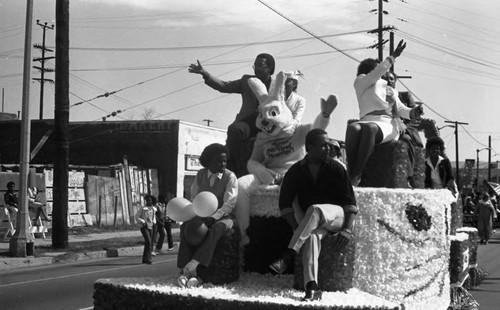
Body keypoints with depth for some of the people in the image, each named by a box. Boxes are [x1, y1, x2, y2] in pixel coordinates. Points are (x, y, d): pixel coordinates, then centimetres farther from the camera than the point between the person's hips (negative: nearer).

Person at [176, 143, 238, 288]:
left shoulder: (230, 177, -3)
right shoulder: (201, 174, 9)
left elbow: (229, 204, -10)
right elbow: (194, 197, 14)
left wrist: (213, 217, -24)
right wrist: (196, 214, -7)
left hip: (223, 216, -3)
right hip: (203, 215, 4)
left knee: (216, 229, -38)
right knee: (186, 226, -27)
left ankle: (192, 265, -47)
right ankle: (187, 271, -36)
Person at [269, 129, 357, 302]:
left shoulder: (335, 168, 0)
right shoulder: (296, 171, 3)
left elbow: (350, 202, -2)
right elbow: (285, 203, 1)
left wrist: (347, 229, -15)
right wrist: (298, 229, -12)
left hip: (338, 215, -1)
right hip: (314, 222, 1)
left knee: (315, 210, -35)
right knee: (312, 234, -35)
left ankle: (288, 256, -38)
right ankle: (311, 287, -45)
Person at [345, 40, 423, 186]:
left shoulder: (388, 88, 33)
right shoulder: (360, 81, 22)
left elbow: (400, 109, 24)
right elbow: (376, 74, 2)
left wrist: (413, 112, 2)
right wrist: (393, 56, -2)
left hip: (387, 124, 1)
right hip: (368, 120, -1)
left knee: (369, 128, -38)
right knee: (353, 127, -39)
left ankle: (356, 175, -45)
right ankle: (350, 170, -46)